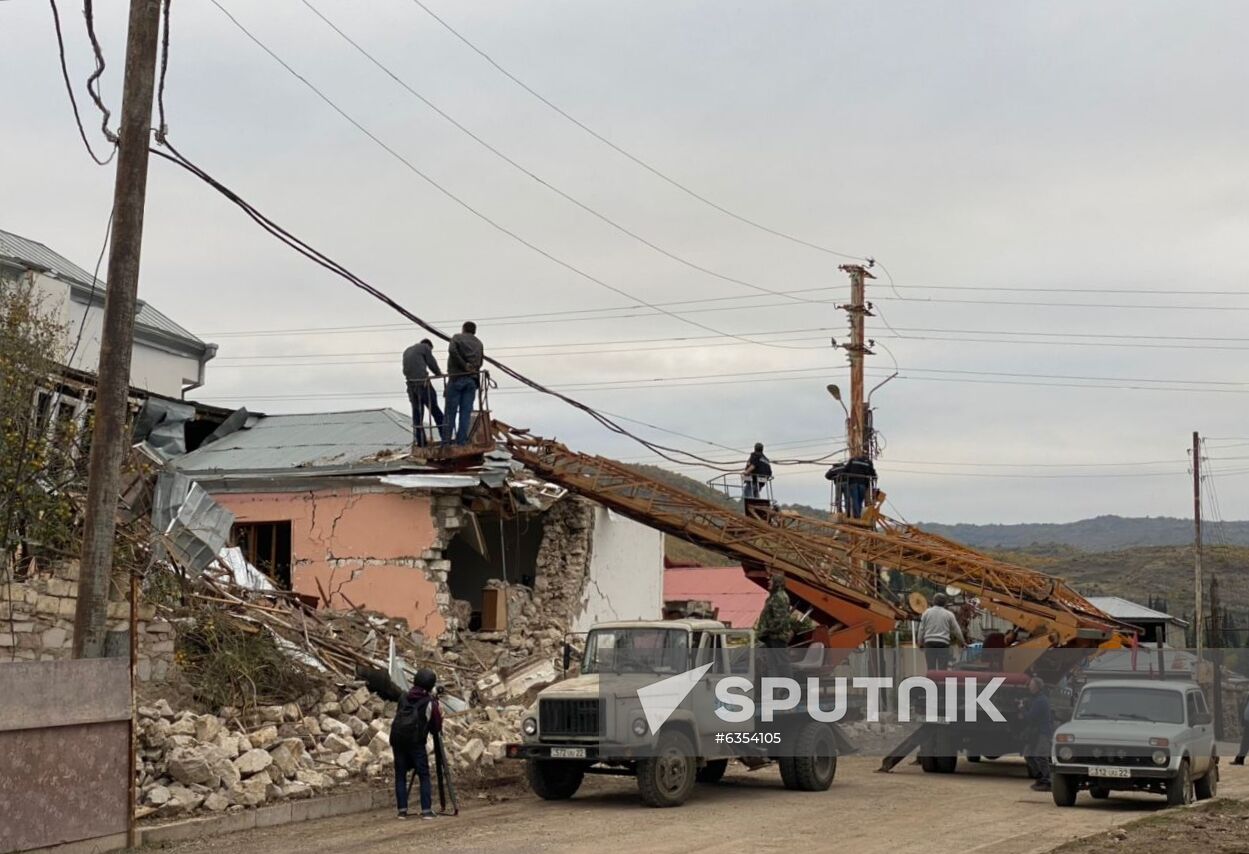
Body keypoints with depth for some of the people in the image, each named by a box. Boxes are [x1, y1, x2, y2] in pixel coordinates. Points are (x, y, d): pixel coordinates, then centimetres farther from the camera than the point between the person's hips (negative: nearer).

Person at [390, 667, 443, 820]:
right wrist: (439, 714, 20)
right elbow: (436, 728, 6)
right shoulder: (430, 702, 2)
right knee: (424, 775, 4)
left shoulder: (404, 697, 14)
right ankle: (426, 810, -3)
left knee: (400, 775, 10)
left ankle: (402, 810, 5)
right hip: (416, 740, -4)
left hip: (397, 738, 4)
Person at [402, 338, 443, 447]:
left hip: (410, 384, 6)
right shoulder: (425, 347, 8)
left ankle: (420, 440, 5)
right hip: (422, 382, -6)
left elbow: (405, 369, 19)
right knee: (434, 409, -3)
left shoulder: (407, 351, 26)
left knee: (417, 412, 8)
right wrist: (439, 374, 22)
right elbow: (432, 363, 5)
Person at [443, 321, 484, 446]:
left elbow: (452, 350, -15)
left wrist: (464, 365, -11)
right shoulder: (479, 343, 18)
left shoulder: (457, 337, 5)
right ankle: (462, 440, -3)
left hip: (456, 378, -3)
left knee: (451, 411, 0)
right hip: (472, 380, 3)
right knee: (466, 411, 2)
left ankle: (446, 441, -3)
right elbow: (479, 363, 9)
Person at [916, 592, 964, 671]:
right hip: (943, 643, -1)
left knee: (931, 668, 5)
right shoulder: (948, 614, 6)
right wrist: (963, 642, 26)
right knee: (943, 669, -1)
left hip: (929, 642, 1)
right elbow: (957, 630, 12)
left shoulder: (927, 612, 8)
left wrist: (920, 643, 18)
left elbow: (921, 629, 8)